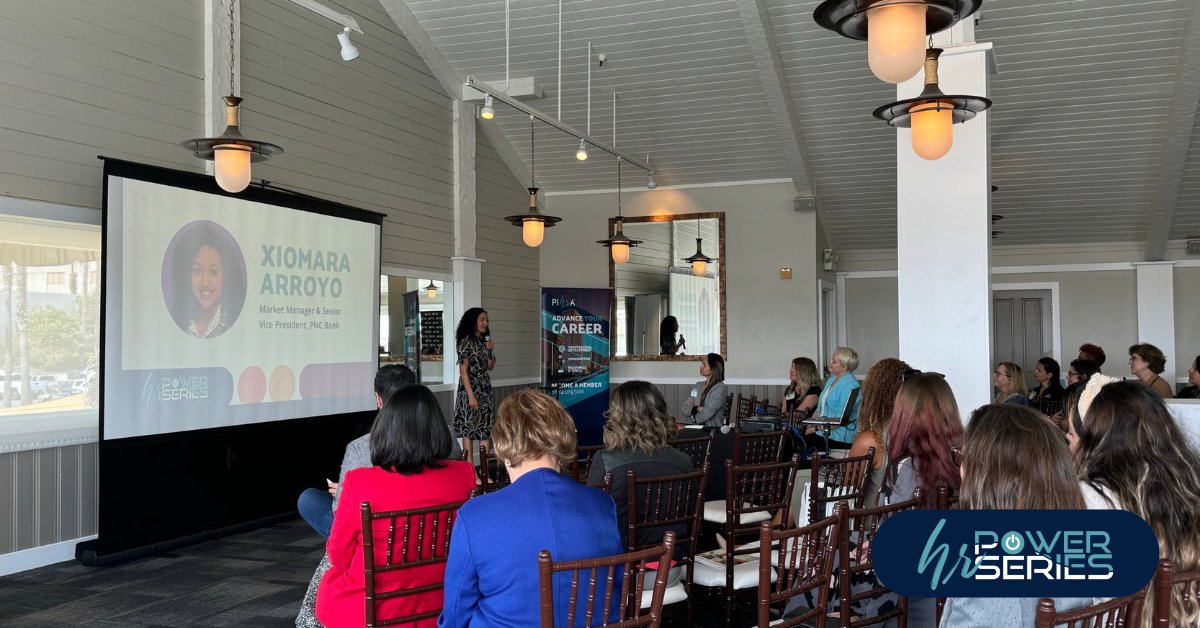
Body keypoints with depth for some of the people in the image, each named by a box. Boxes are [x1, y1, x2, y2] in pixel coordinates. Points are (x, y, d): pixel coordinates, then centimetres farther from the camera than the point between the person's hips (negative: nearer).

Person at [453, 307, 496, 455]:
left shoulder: (484, 341, 12)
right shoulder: (466, 342, -10)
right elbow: (463, 371, -14)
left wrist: (490, 351, 0)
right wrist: (471, 396, -18)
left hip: (485, 390, 8)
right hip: (470, 389, -8)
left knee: (486, 428, 7)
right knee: (469, 428, -4)